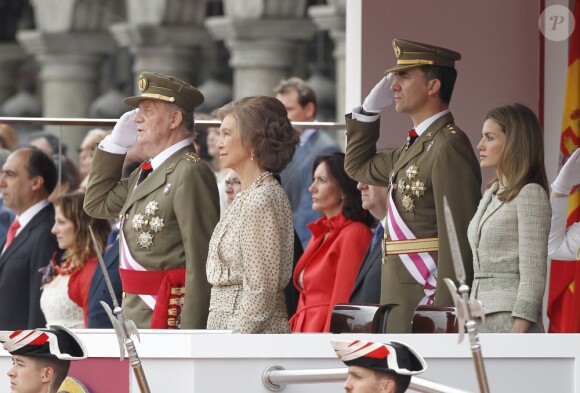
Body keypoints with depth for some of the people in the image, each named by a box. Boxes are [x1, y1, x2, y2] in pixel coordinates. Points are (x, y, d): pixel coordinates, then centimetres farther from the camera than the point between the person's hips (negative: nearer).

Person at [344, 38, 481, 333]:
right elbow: (358, 166, 33)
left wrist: (443, 313, -22)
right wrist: (370, 109, 19)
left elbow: (459, 241, -19)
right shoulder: (416, 146, 16)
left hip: (427, 301, -10)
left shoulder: (449, 148, -14)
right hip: (403, 303, 10)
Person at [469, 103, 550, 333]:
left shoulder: (530, 194, -7)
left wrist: (517, 334, -18)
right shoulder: (491, 195, 18)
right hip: (481, 318, 8)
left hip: (511, 316, -8)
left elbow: (533, 273, -13)